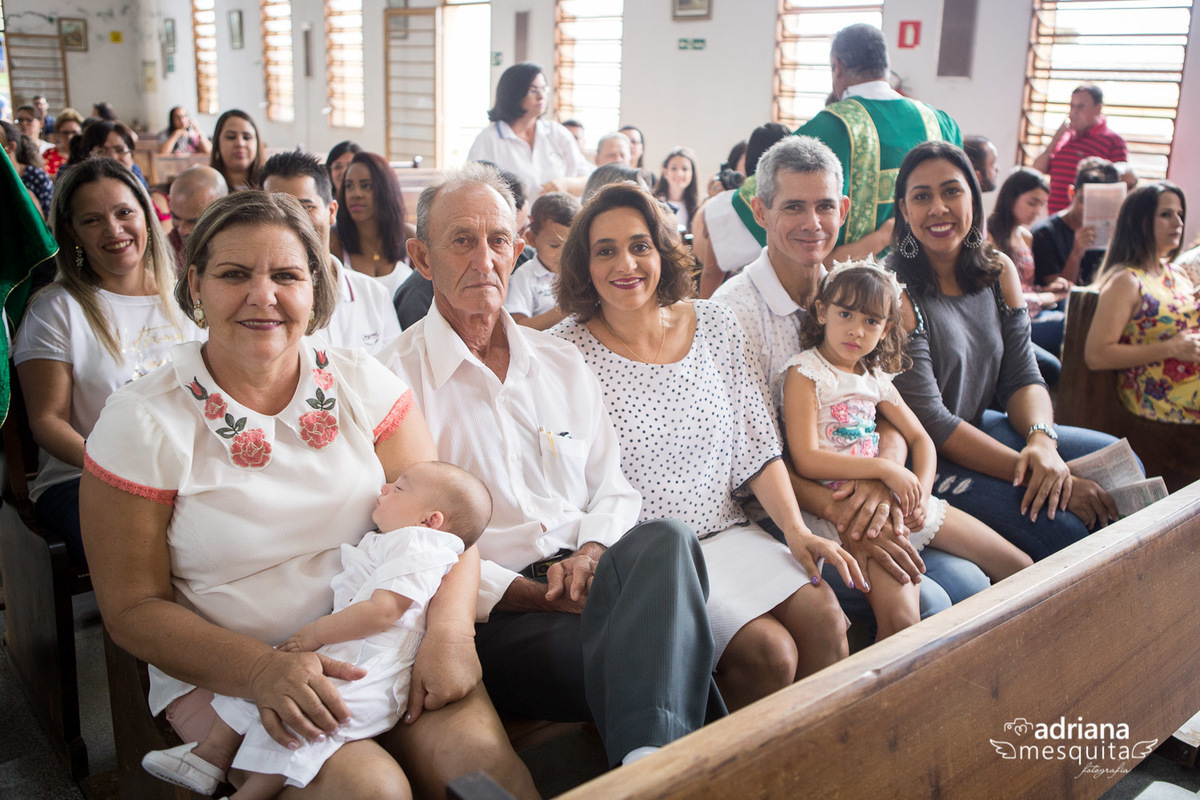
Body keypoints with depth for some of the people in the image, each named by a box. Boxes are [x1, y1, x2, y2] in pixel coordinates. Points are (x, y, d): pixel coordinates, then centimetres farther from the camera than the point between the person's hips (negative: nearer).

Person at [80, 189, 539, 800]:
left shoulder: (363, 384, 1)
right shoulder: (141, 424, -6)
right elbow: (134, 609, -5)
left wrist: (448, 631, -20)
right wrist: (264, 671, -21)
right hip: (221, 672, -2)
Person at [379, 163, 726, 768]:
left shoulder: (563, 365, 20)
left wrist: (590, 556, -5)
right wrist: (541, 596, -15)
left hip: (589, 582, 5)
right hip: (487, 614, -5)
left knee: (664, 541, -33)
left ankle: (651, 759, -43)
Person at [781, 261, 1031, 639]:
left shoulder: (876, 377, 14)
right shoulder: (805, 373, -6)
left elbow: (920, 439, 18)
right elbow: (806, 461, -16)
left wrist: (921, 492, -2)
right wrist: (886, 469, -17)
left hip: (894, 497, 7)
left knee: (1021, 569, 8)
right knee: (901, 620, -30)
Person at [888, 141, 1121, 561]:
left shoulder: (999, 271, 4)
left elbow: (1023, 377, 3)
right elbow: (928, 420, -20)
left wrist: (1042, 441, -20)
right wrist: (1028, 470, -24)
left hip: (980, 427, 7)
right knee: (1060, 527, -22)